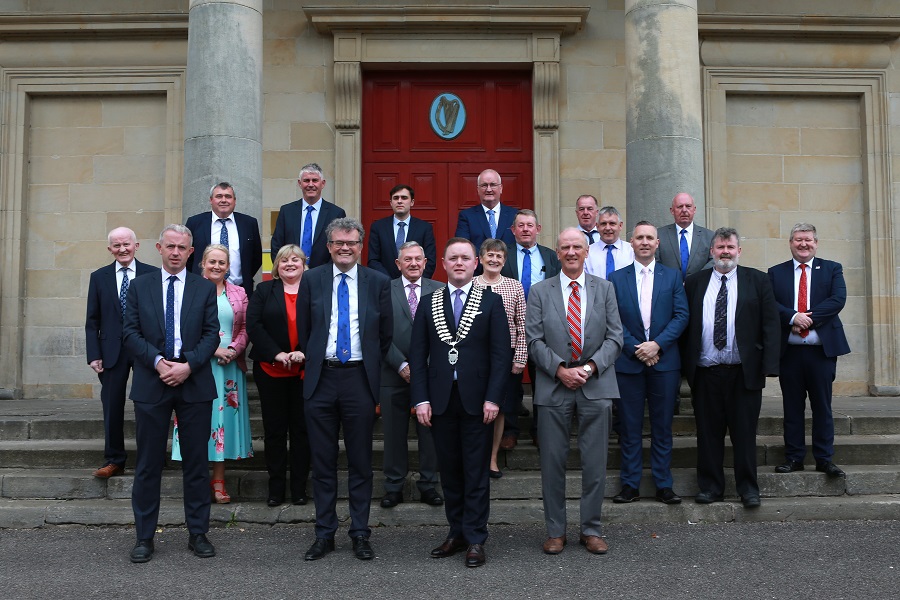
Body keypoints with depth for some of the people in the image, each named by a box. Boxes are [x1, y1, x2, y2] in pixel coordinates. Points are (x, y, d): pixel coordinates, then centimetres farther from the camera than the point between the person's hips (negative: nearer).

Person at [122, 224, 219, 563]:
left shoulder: (205, 288, 7)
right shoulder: (140, 286, 8)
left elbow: (212, 334, 0)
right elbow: (131, 332, 1)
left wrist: (188, 365, -13)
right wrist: (158, 362, -12)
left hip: (194, 383, 0)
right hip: (151, 383, 0)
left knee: (196, 462, 6)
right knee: (148, 463, 5)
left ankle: (198, 533, 16)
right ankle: (144, 537, 15)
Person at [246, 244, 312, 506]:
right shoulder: (264, 290, 7)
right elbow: (253, 325, -3)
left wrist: (305, 352, -16)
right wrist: (277, 354, -13)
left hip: (305, 371, -1)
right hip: (270, 371, 1)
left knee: (301, 429, 5)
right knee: (274, 430, 5)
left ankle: (299, 488, 13)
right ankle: (276, 488, 14)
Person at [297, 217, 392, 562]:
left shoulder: (378, 282, 3)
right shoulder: (312, 280, 5)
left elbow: (386, 335, 8)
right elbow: (303, 330, 11)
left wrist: (372, 370, 8)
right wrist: (314, 363, 10)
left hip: (359, 378, -1)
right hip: (321, 379, 1)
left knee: (361, 462, 6)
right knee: (323, 462, 8)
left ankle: (360, 534, 17)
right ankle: (324, 533, 19)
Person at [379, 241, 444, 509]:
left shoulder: (439, 290, 5)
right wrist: (402, 365, -11)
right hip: (394, 375, 0)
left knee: (430, 432, 6)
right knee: (394, 434, 6)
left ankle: (428, 485, 19)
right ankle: (393, 486, 18)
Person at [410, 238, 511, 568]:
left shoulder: (491, 302, 3)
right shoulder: (428, 303, 9)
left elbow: (501, 353, -2)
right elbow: (418, 354, 6)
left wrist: (492, 398, -10)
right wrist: (421, 399, -3)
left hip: (476, 401, -2)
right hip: (440, 401, 2)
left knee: (476, 472, 2)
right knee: (449, 470, 9)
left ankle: (475, 539, 9)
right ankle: (457, 533, 20)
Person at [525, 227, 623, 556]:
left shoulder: (604, 289, 9)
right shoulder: (539, 291, 5)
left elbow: (614, 336, 4)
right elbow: (534, 340, 0)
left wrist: (590, 367, -11)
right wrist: (560, 370, -12)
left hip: (596, 385, 1)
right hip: (553, 387, -1)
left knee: (595, 462, 5)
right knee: (552, 461, 4)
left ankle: (591, 529, 18)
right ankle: (555, 530, 17)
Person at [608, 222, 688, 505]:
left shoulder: (672, 276, 8)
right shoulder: (616, 279, 6)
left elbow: (681, 315, 1)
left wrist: (657, 344, -12)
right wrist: (636, 348, -10)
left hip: (664, 361, 1)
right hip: (628, 362, 0)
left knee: (662, 427, 6)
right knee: (629, 428, 4)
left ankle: (663, 485, 14)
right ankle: (630, 485, 12)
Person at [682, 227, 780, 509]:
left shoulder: (757, 280, 5)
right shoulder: (694, 282, 9)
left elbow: (770, 324, 1)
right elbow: (684, 324, 9)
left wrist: (769, 365, -8)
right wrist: (685, 365, 2)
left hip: (745, 372, -1)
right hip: (705, 372, 1)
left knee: (745, 433, 5)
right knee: (708, 433, 7)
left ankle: (748, 488, 16)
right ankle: (710, 486, 18)